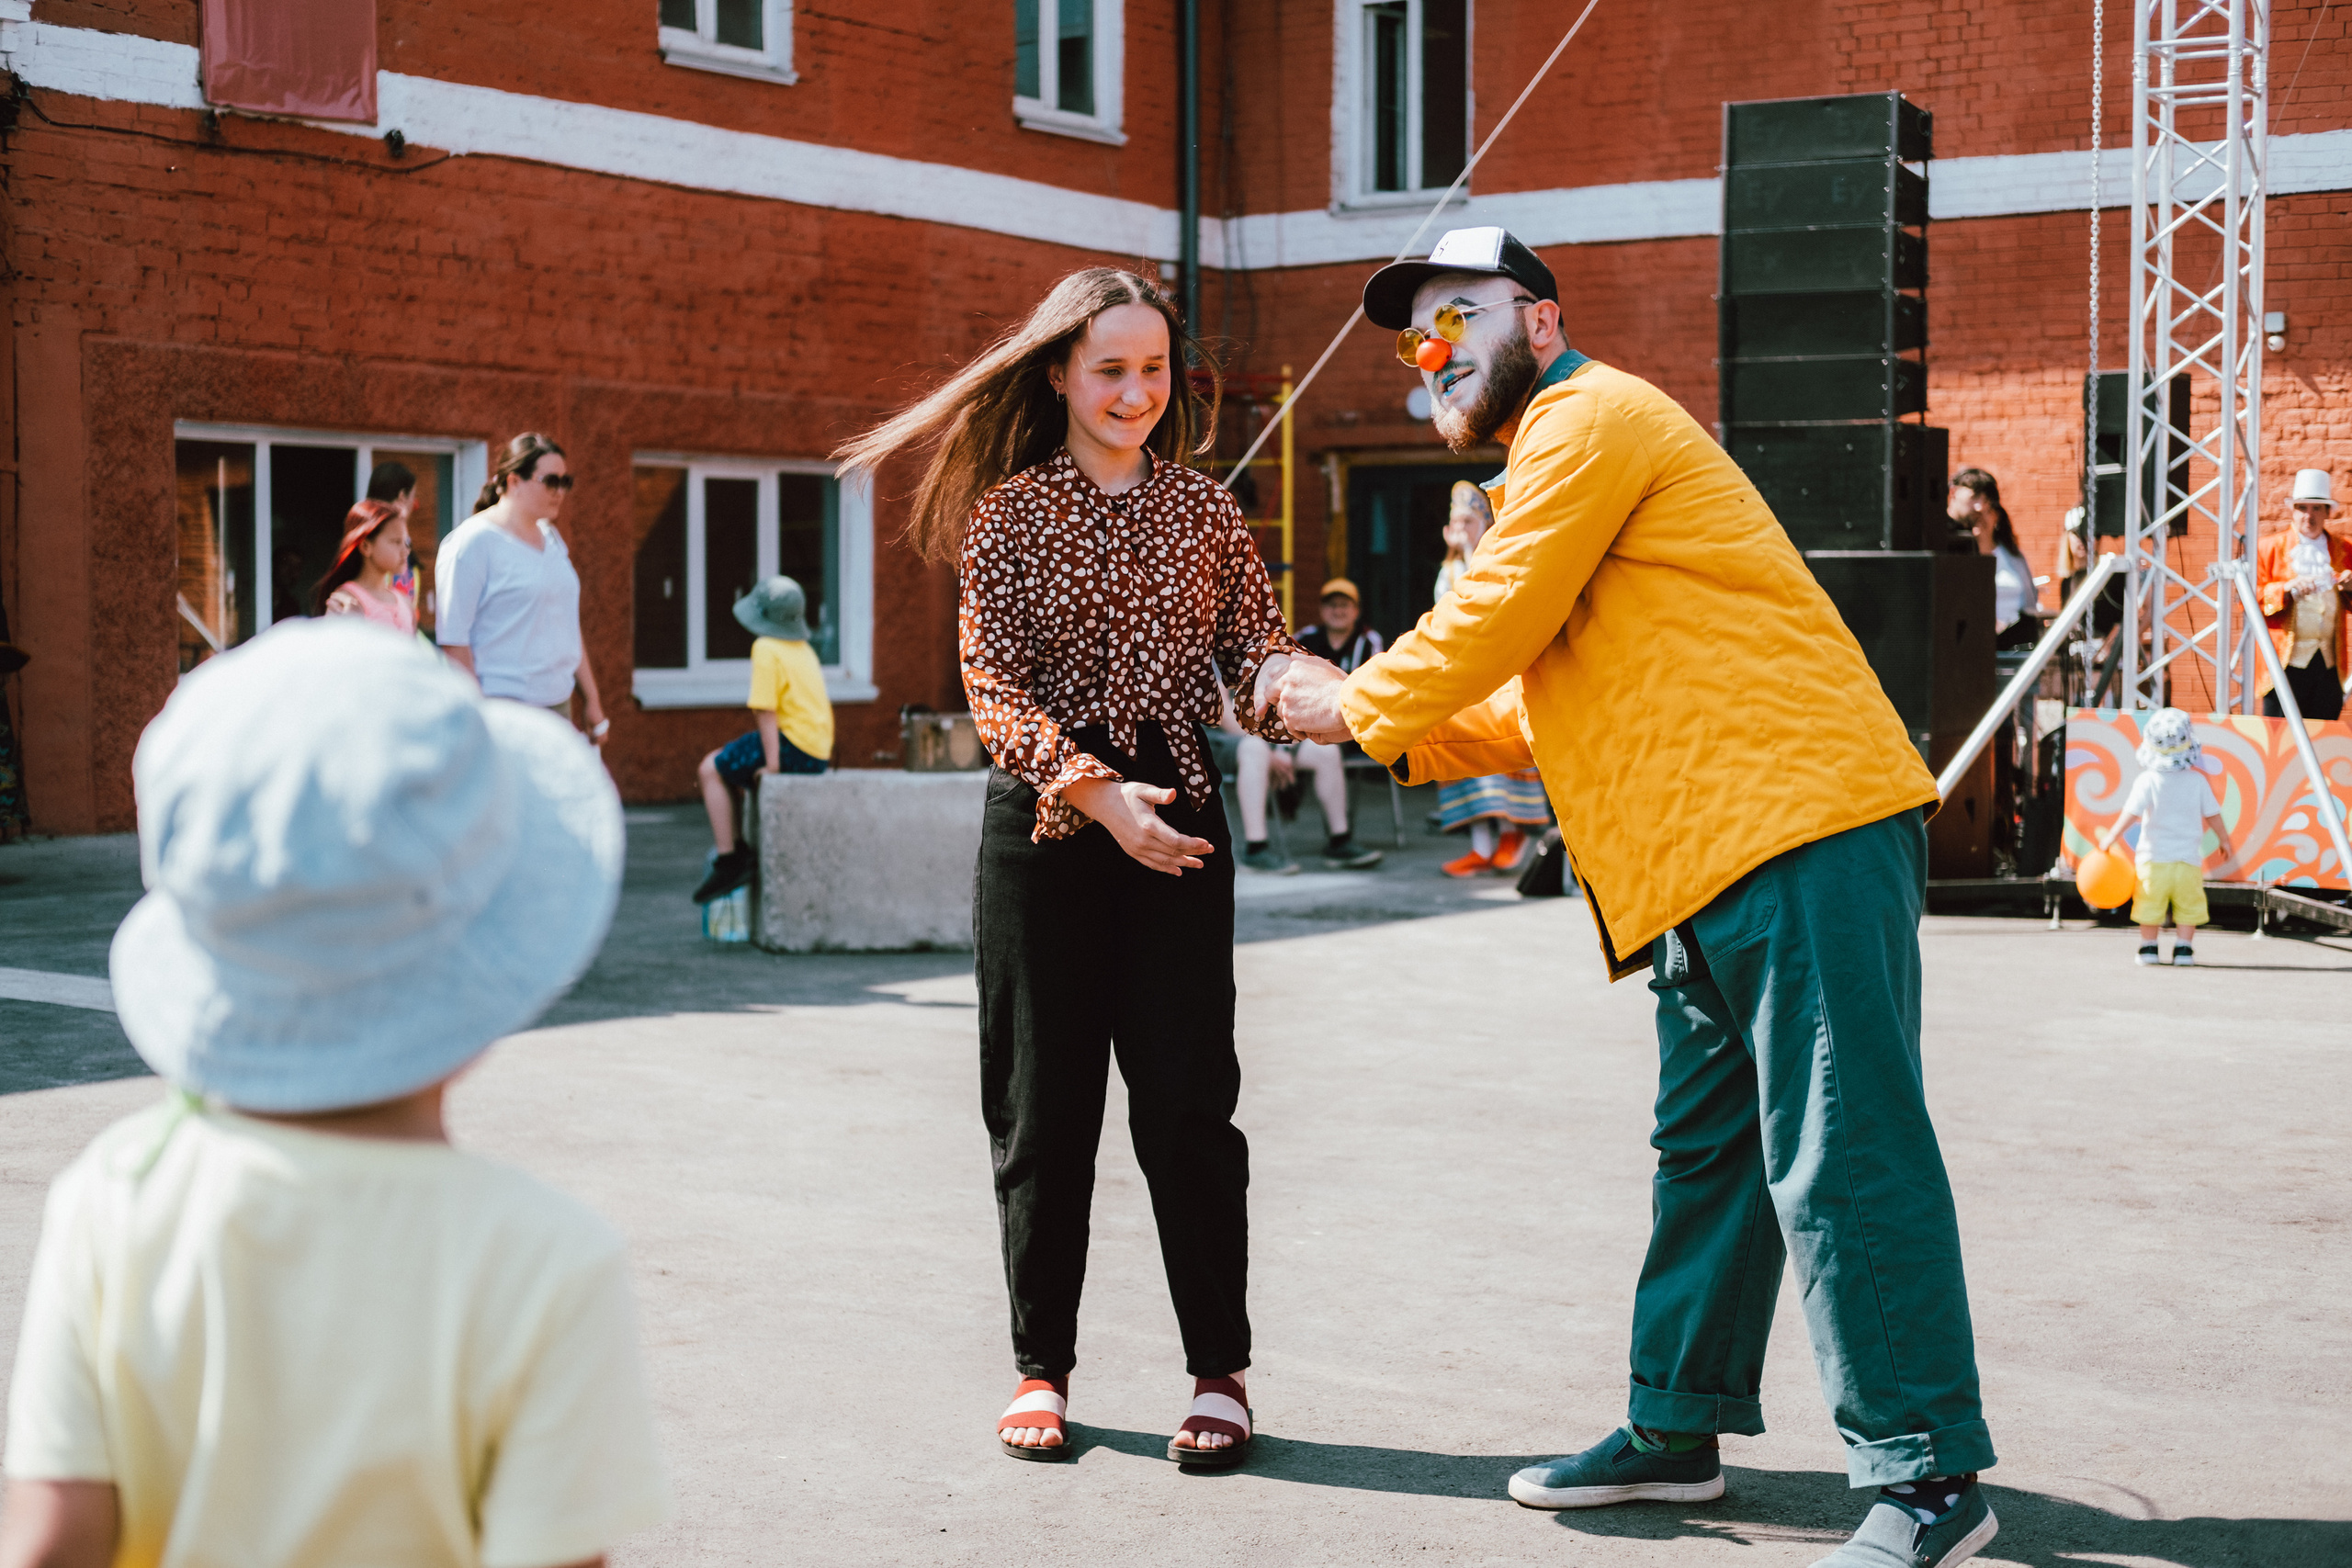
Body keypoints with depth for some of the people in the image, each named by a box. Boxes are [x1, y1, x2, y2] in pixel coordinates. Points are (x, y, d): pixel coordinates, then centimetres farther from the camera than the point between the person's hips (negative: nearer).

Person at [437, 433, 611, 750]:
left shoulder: (551, 538, 16)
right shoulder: (474, 542, -7)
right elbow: (454, 640, -11)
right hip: (502, 709, -7)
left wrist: (592, 700, 21)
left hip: (557, 707, 7)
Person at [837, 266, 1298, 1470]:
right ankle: (1041, 1367, 18)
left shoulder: (1202, 510, 10)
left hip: (1175, 819, 1)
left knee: (1187, 1098, -2)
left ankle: (1218, 1372, 8)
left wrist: (1282, 681, -19)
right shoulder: (1009, 511, 2)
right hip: (1042, 826, -1)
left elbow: (1256, 639, 6)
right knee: (1042, 1103, 4)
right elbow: (994, 685, -5)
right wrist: (1097, 793, -18)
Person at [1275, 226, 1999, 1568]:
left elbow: (1493, 625, -10)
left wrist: (1358, 705, 5)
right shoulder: (1555, 458, 28)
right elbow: (1541, 711, 26)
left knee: (1837, 1156, -10)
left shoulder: (1590, 419, -4)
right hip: (1712, 860, 11)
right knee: (1707, 1153, 15)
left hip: (1794, 821, -11)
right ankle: (1679, 1426, 25)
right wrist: (1406, 733, 15)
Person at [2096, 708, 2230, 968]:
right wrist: (2224, 838, 22)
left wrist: (2110, 837, -5)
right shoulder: (2197, 780, -2)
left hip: (2154, 857, -1)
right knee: (2188, 906, 9)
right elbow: (2213, 813, 7)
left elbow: (2131, 814, -15)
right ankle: (2183, 949, 5)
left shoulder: (2147, 781, -9)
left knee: (2150, 906, 10)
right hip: (2188, 858, 1)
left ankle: (2148, 948, 14)